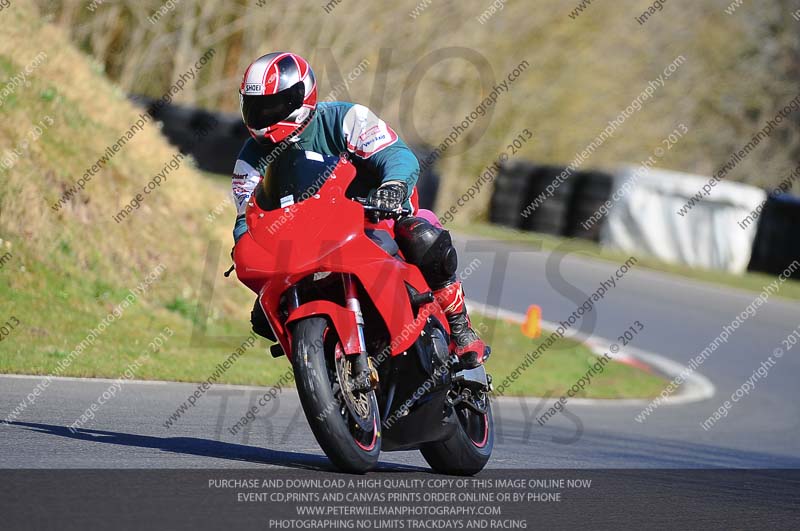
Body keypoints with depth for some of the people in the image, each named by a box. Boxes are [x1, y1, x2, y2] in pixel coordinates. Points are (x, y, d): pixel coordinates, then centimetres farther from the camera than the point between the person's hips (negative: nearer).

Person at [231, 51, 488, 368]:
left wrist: (393, 187, -50)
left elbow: (401, 158, -26)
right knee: (266, 316, -15)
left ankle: (461, 331, -20)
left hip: (375, 218, -3)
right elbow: (248, 219, -8)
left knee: (425, 241, -36)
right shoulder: (252, 160, -3)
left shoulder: (344, 119, -14)